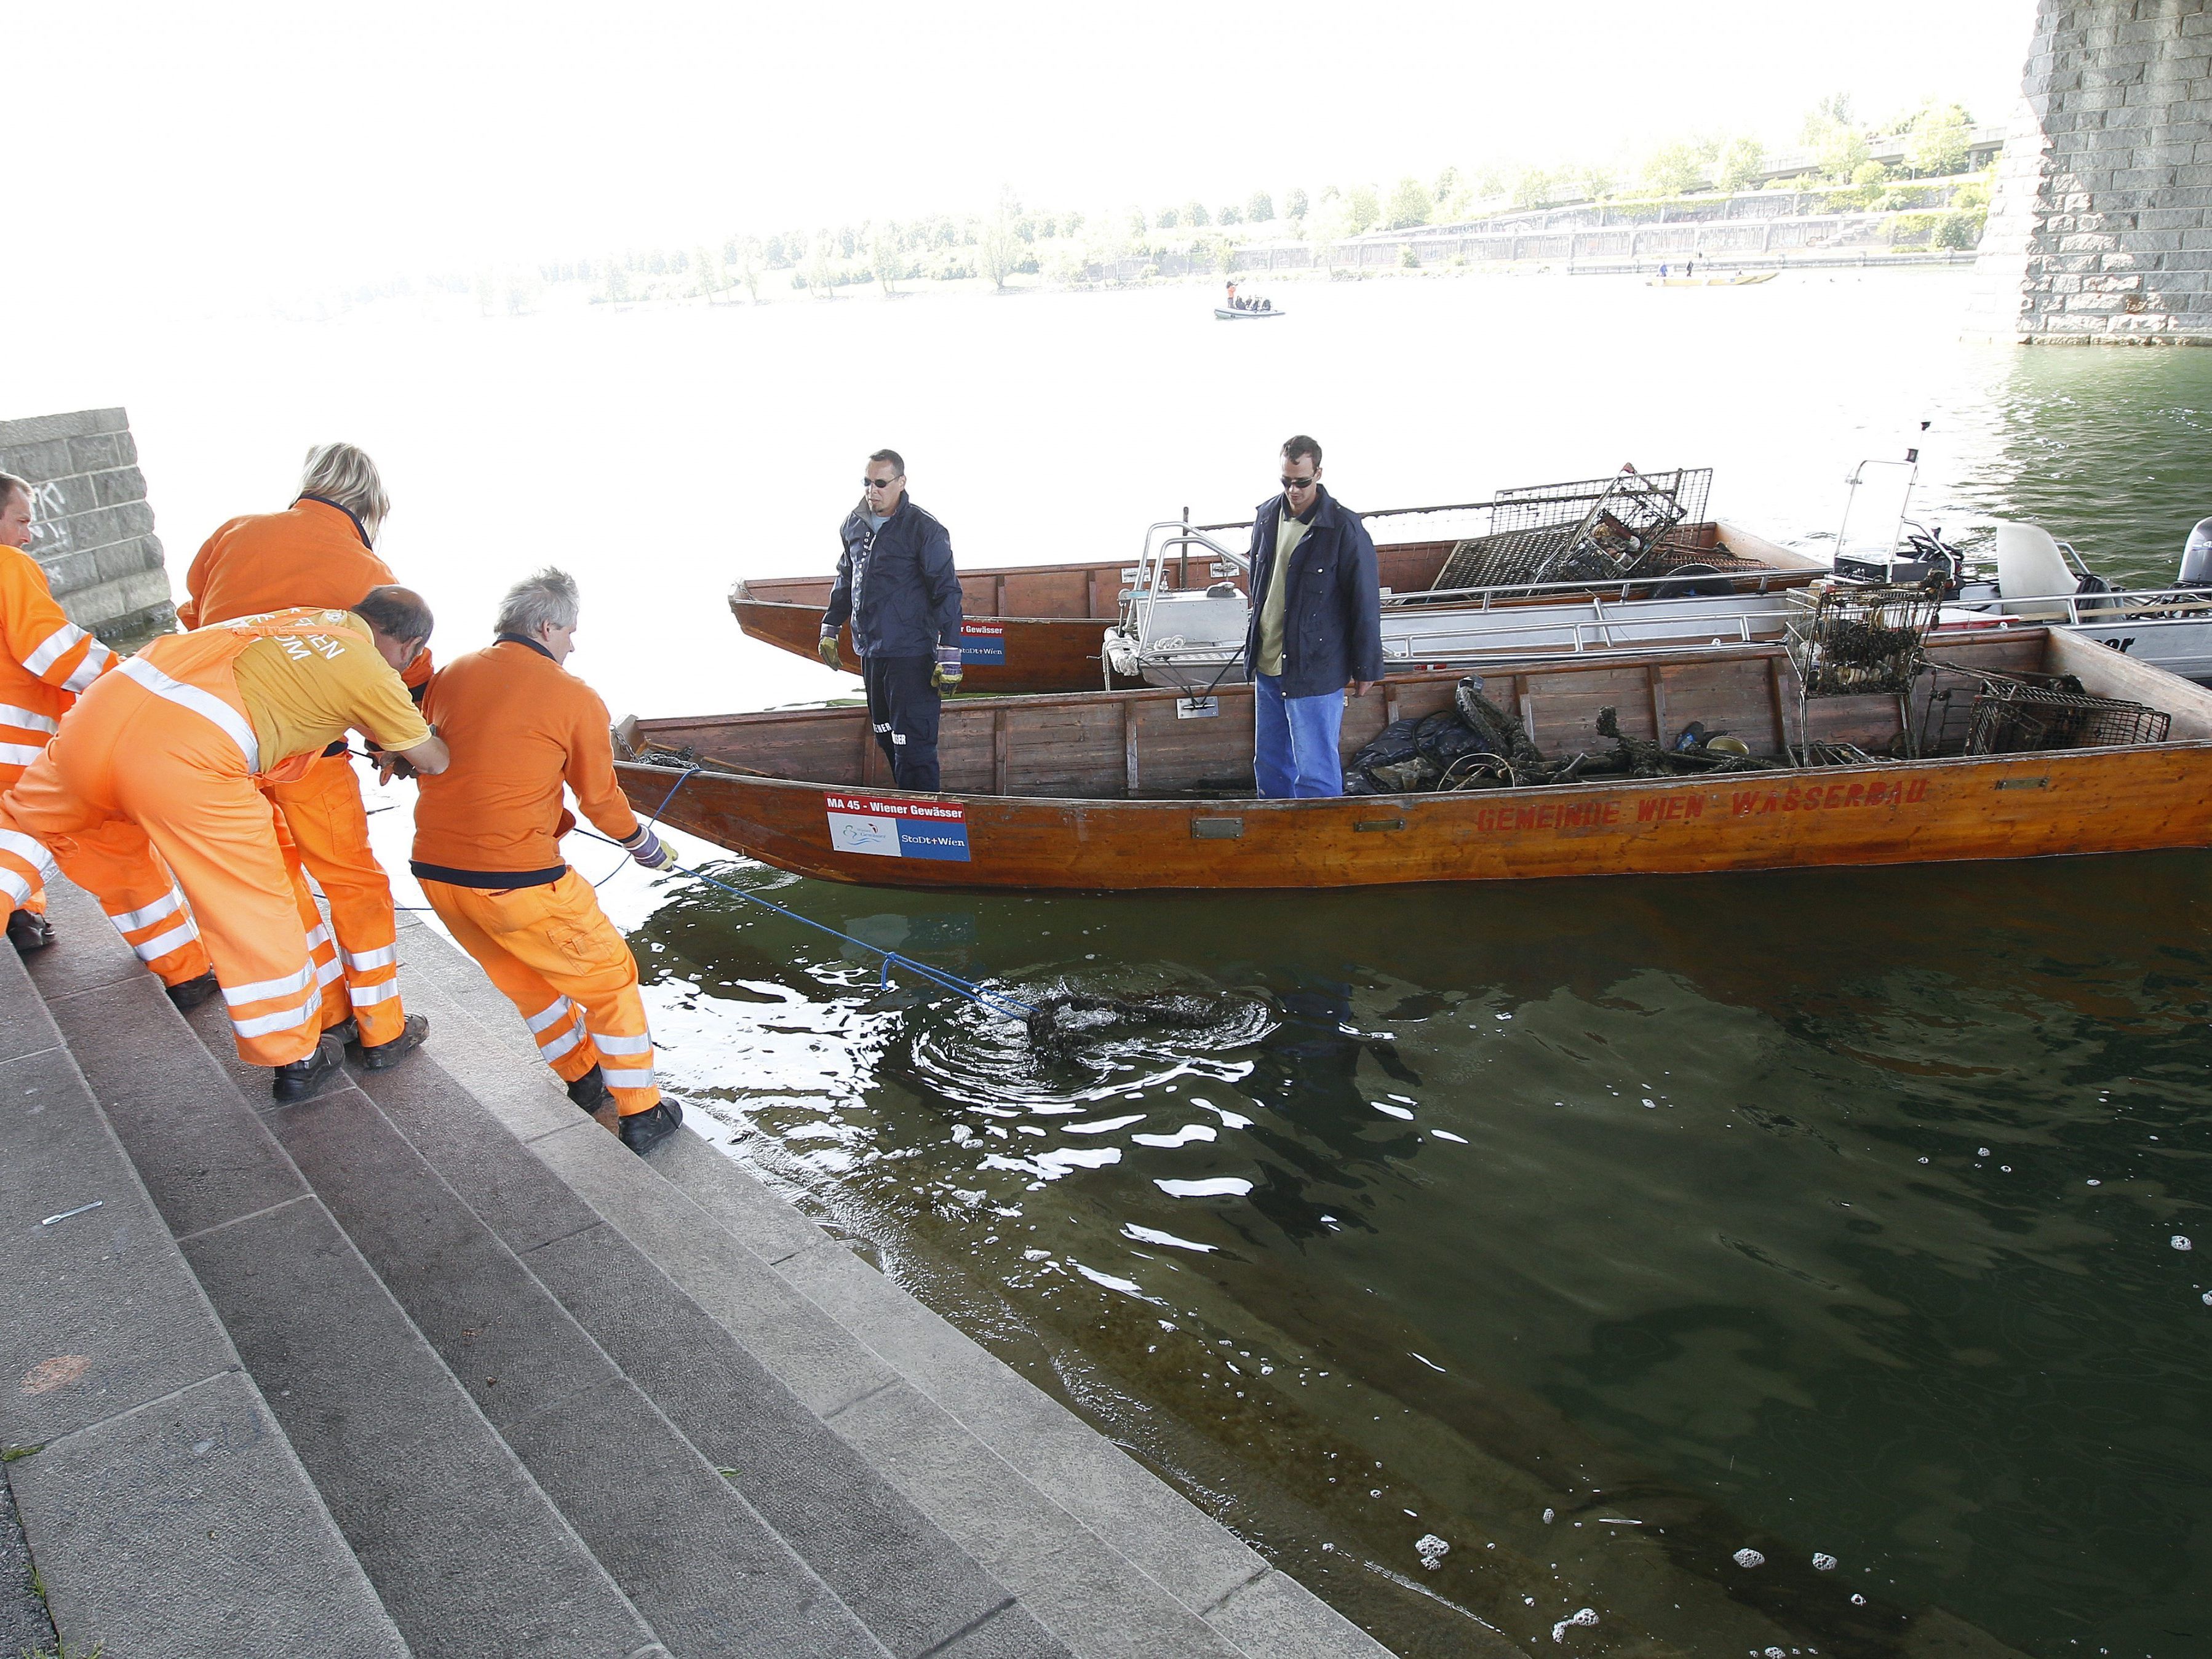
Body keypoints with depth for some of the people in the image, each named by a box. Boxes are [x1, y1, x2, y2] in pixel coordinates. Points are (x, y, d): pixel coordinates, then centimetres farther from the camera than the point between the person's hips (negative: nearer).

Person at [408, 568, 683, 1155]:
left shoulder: (451, 675, 8)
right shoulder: (576, 698, -6)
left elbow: (427, 764, 18)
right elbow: (601, 799, 2)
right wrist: (642, 843, 22)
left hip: (435, 871, 6)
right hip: (518, 881, -6)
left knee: (526, 982, 27)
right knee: (609, 979, 13)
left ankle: (583, 1079, 43)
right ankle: (641, 1115, 19)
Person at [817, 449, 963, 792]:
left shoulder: (924, 530, -10)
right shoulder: (854, 525, 11)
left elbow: (947, 592, -11)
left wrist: (949, 655, -16)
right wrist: (830, 628, 25)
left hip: (911, 656, -7)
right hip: (870, 651, 7)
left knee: (912, 745, -10)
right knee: (886, 740, 15)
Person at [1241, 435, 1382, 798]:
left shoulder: (1344, 528, -13)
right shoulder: (1266, 516, 6)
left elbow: (1365, 602, -9)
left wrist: (1366, 668, -7)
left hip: (1314, 669, -6)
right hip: (1267, 664, 7)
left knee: (1314, 770, -4)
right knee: (1268, 763, 16)